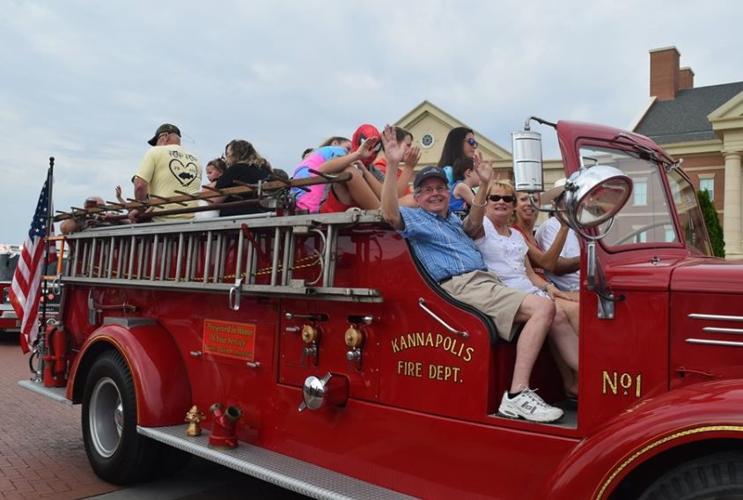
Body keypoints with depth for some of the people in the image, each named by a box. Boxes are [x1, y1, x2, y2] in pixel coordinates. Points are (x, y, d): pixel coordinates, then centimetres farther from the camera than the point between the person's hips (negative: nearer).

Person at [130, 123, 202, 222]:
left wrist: (139, 209, 5)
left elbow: (140, 185, -8)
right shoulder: (196, 161, 15)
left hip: (161, 219, -4)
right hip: (191, 219, 5)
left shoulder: (155, 151, 1)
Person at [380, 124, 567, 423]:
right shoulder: (414, 217, 4)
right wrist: (393, 165, -24)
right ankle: (517, 396, -28)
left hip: (486, 281, 9)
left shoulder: (451, 219, 32)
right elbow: (390, 214, -15)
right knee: (543, 309, -24)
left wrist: (483, 186, 12)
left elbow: (472, 225, 20)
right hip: (461, 285, -9)